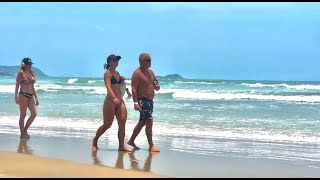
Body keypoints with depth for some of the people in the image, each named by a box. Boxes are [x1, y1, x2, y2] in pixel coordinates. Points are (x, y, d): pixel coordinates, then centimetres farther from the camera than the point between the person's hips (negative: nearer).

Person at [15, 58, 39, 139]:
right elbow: (17, 85, -5)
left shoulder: (32, 73, 15)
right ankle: (22, 134, 7)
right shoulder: (21, 73, -3)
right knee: (23, 115, -2)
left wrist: (36, 97, 18)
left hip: (31, 96, 6)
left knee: (34, 114, -4)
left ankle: (25, 130, 11)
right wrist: (16, 96, -15)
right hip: (23, 95, -6)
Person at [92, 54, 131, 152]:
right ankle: (95, 141, 18)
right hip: (110, 101, -7)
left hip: (120, 101, 7)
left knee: (122, 123, -5)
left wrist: (122, 79, 11)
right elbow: (108, 87, -21)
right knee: (107, 124, -2)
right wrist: (114, 98, -36)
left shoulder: (117, 73, 16)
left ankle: (121, 146, -3)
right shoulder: (108, 73, -6)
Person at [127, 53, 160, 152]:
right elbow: (134, 89, -17)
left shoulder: (150, 72, 14)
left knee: (142, 122, 15)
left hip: (150, 101, 9)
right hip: (142, 100, -9)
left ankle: (131, 141, 28)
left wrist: (157, 86, -6)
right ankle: (151, 146, -5)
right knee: (149, 122, -11)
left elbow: (157, 88, 19)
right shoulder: (137, 73, -10)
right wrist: (136, 103, -25)